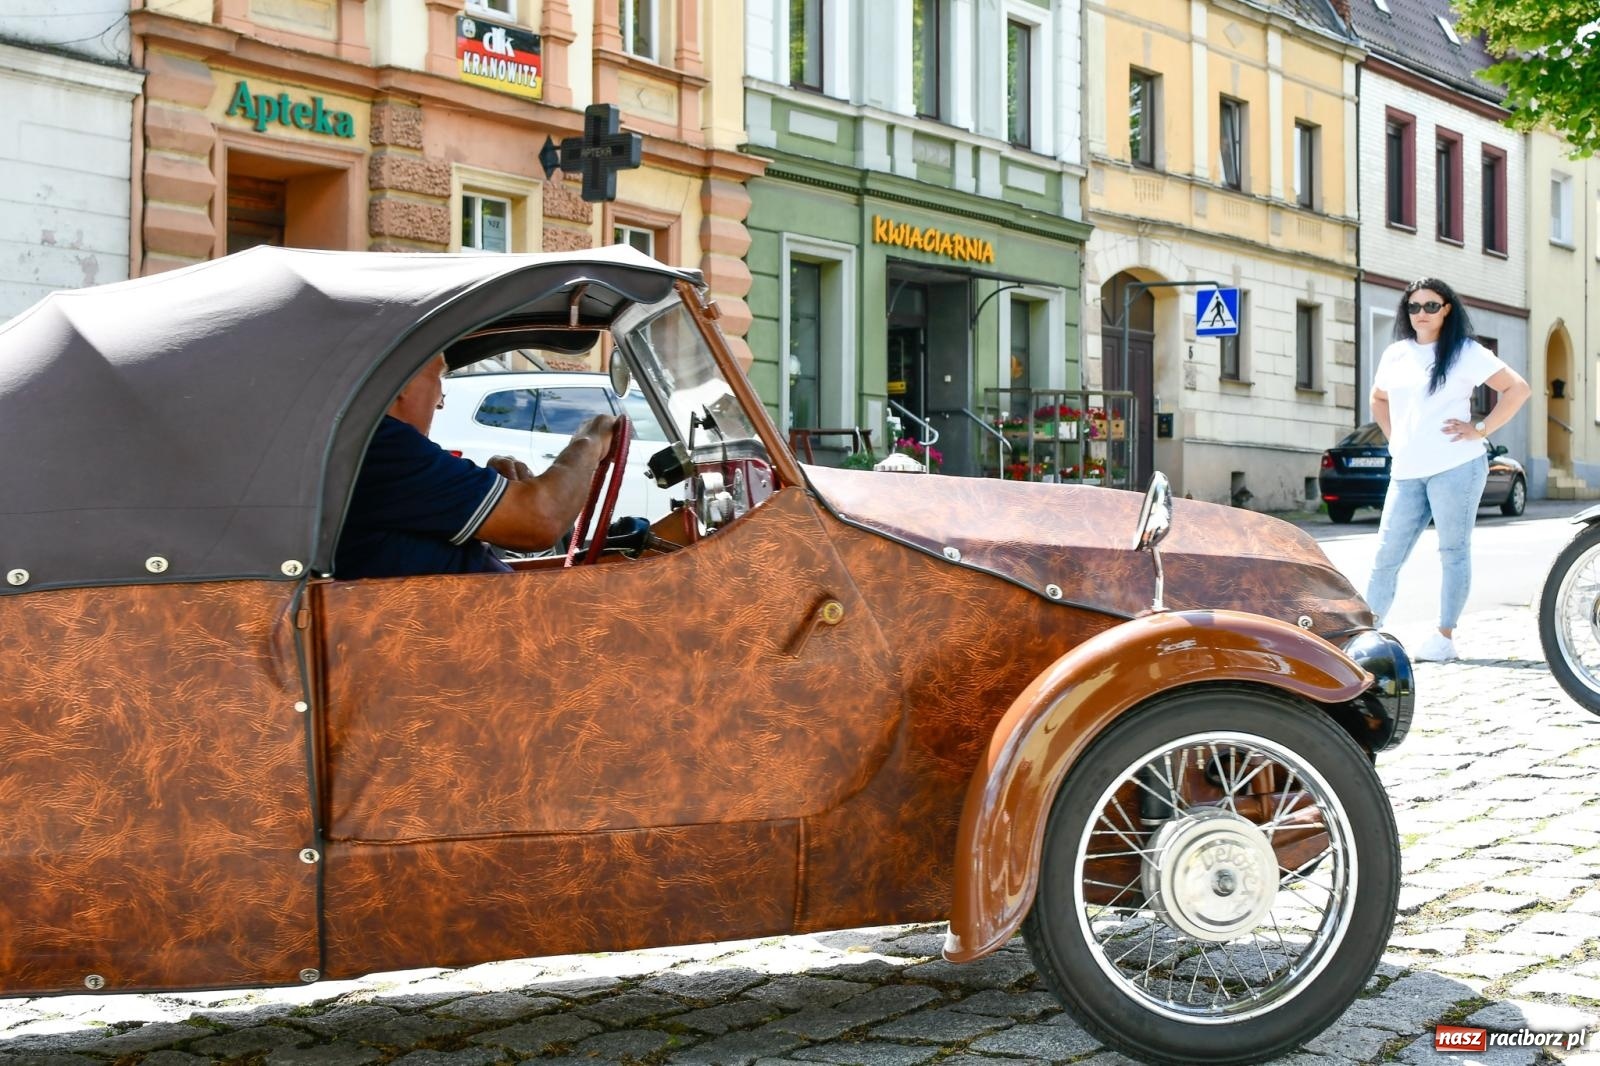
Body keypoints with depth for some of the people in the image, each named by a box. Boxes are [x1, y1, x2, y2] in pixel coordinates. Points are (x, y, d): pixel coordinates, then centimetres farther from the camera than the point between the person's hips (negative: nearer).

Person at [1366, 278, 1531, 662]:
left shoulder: (1466, 353, -1)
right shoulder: (1395, 355, 13)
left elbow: (1517, 389, -2)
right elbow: (1378, 399, 30)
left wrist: (1481, 429, -7)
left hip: (1455, 468, -5)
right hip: (1406, 472, 5)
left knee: (1454, 551, 1)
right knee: (1386, 554, 3)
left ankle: (1445, 637, 4)